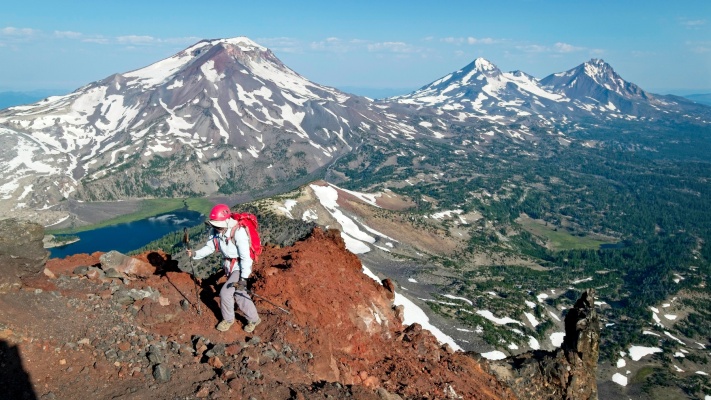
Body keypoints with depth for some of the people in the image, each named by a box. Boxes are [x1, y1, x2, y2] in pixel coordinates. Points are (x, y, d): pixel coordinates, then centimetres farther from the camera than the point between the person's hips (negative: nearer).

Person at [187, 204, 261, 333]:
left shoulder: (238, 232, -30)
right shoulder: (217, 230, -8)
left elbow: (245, 257, -28)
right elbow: (209, 247, 0)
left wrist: (243, 278, -28)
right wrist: (195, 254, -18)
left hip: (240, 267, -8)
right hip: (229, 266, 8)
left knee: (225, 292, -10)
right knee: (239, 295, 17)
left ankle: (228, 319, 16)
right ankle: (254, 319, 34)